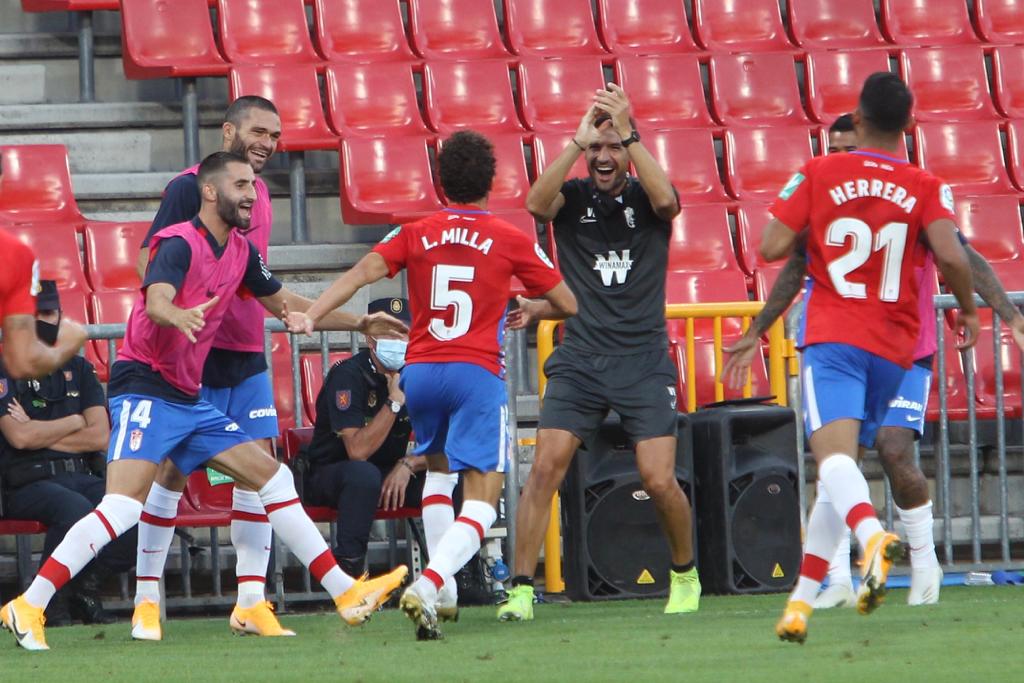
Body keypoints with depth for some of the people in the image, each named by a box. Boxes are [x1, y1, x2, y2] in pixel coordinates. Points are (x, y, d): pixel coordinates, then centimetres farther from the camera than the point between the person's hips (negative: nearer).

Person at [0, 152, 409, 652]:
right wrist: (178, 315, -57)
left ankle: (346, 594, 13)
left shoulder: (239, 251, 11)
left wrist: (361, 324, 23)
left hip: (189, 399, 9)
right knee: (123, 507, -23)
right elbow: (155, 298, -33)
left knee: (274, 479, 7)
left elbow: (284, 304, 26)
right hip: (145, 390, -9)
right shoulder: (179, 244, -14)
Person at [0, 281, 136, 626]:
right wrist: (74, 423, 2)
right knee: (77, 511, -37)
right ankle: (50, 598, -14)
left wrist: (40, 434, -3)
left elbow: (100, 437, 6)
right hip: (28, 481, -5)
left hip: (82, 477, 5)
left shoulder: (78, 368, 18)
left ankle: (85, 586, -1)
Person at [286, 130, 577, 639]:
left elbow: (362, 272, -7)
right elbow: (566, 305, 13)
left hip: (420, 369, 3)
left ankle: (444, 590, 23)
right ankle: (428, 585, -30)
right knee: (481, 500, -5)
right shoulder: (511, 240, 5)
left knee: (437, 467, 30)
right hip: (477, 372, -3)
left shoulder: (415, 234, 8)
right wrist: (525, 312, 33)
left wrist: (310, 315, -14)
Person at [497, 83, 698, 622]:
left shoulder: (646, 197, 4)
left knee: (659, 480, -9)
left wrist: (627, 132, -25)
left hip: (644, 360, -1)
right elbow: (536, 203, -15)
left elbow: (665, 199, -20)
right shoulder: (572, 198, 6)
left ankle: (685, 576, 17)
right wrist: (577, 141, -23)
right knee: (546, 467, -12)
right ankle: (520, 589, -8)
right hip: (579, 357, 1)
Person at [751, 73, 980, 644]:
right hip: (893, 347, 3)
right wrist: (969, 311, 6)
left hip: (831, 339, -3)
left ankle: (874, 535, -53)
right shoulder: (927, 188, 2)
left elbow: (772, 248, -3)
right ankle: (802, 599, 15)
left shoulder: (819, 175, 0)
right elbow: (952, 256, -13)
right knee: (841, 467, 16)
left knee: (834, 453, -21)